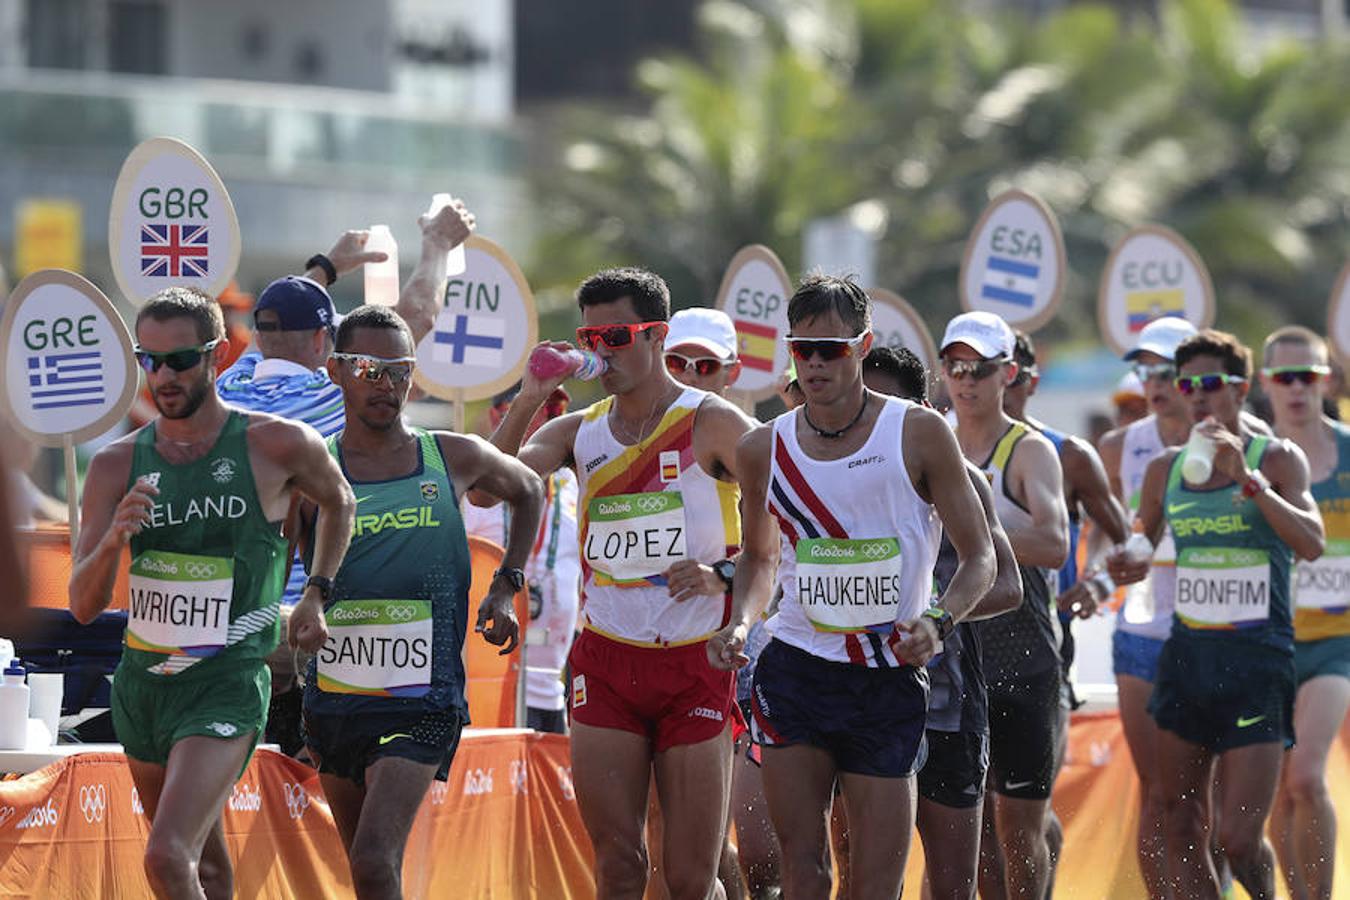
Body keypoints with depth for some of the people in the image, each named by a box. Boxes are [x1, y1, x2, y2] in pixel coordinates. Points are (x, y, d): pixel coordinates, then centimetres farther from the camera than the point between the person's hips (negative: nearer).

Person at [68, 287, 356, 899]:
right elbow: (83, 606, -3)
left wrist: (316, 594, 8)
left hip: (226, 686, -5)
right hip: (140, 682, 5)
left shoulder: (277, 446, -8)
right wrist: (113, 540, -22)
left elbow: (339, 503, 15)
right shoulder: (117, 464, -1)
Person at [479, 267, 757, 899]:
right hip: (605, 664, 3)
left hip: (696, 666, -3)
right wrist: (527, 402, -9)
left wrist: (722, 575, -18)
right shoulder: (578, 431, 10)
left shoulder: (713, 425, -3)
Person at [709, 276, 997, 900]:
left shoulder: (919, 434, -3)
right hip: (794, 674, 2)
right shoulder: (764, 449, 6)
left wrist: (938, 621, -17)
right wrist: (740, 623, 4)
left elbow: (980, 556, 1)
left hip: (889, 681, -2)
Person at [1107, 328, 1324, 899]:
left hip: (1257, 660, -5)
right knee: (1181, 829, 4)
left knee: (1239, 837, -8)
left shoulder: (1277, 459, -3)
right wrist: (1128, 568, -1)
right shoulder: (1165, 470, 10)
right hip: (1187, 654, 5)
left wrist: (1247, 480, -27)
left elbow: (1311, 543, -19)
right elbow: (1142, 548, 23)